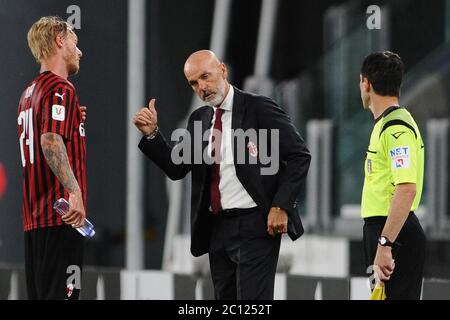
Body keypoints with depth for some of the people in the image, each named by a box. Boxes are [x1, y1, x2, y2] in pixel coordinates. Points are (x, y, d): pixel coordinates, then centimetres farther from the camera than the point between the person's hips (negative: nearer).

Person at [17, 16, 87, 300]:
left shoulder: (29, 92, 19)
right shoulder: (61, 88, -9)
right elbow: (51, 141, -24)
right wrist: (74, 191, -32)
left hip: (33, 218, 9)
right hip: (61, 213, -9)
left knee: (39, 294, 9)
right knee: (61, 293, -11)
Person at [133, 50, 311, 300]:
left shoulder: (259, 109, -6)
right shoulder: (199, 119, 13)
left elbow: (299, 156, -7)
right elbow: (177, 168, 12)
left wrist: (280, 206, -14)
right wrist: (151, 133, -1)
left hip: (256, 225, -7)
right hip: (217, 228, 7)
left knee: (253, 302, -12)